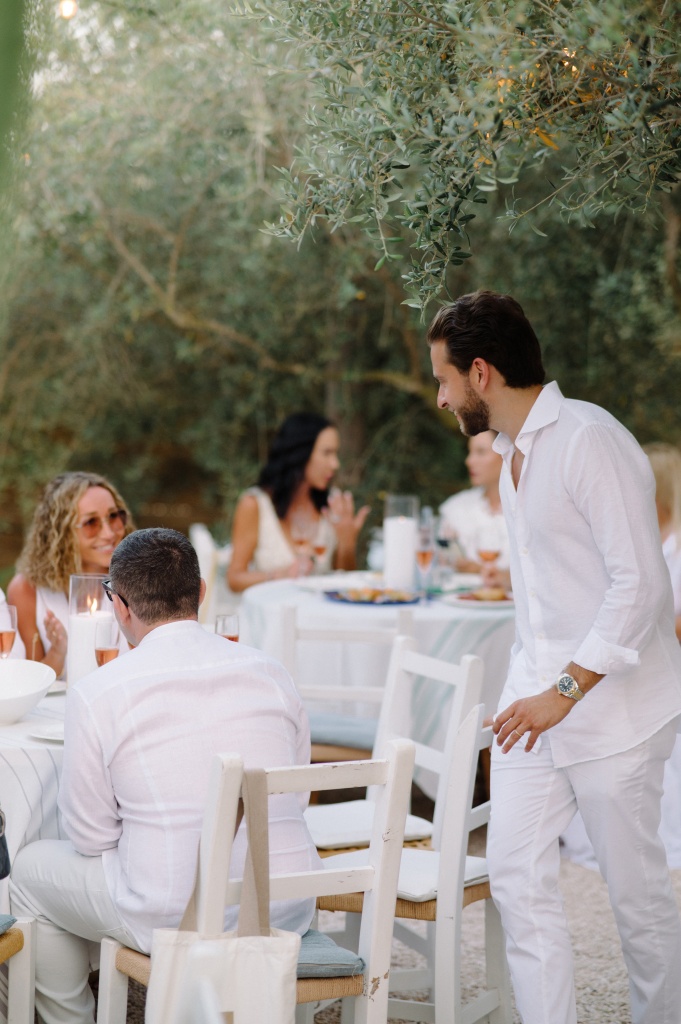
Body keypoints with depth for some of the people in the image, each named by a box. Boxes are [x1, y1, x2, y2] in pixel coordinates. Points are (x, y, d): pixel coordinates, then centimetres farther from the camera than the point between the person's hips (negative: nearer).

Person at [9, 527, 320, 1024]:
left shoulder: (96, 692, -10)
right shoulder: (270, 672, 2)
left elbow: (90, 838, -4)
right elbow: (294, 798, 11)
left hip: (176, 919, -4)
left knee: (31, 868, 23)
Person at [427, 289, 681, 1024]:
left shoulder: (589, 441, -16)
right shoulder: (512, 454, 13)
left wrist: (565, 692, -21)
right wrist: (529, 686, 14)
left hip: (611, 706, -8)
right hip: (536, 699, 8)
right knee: (516, 876, 1)